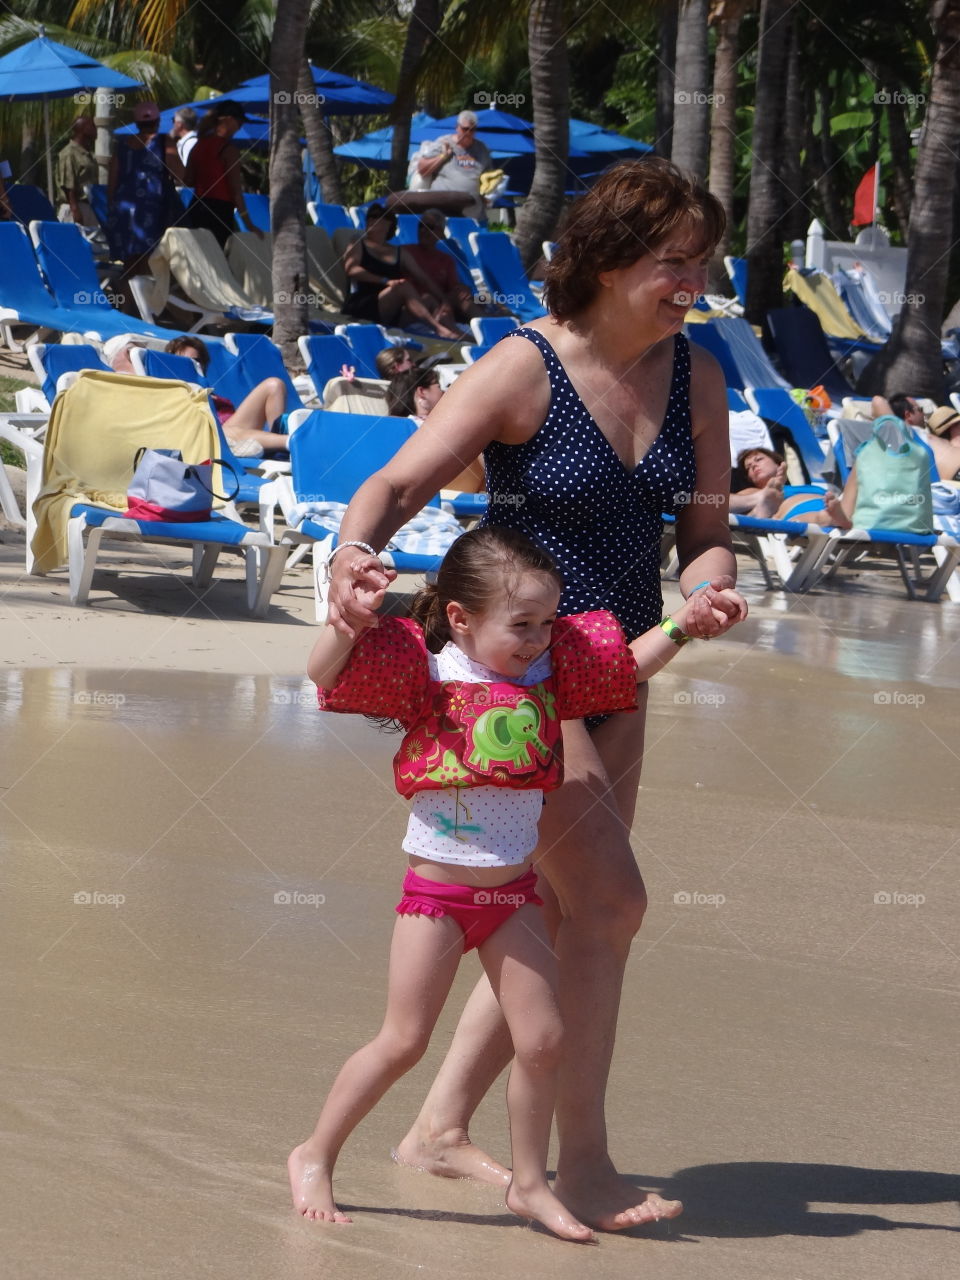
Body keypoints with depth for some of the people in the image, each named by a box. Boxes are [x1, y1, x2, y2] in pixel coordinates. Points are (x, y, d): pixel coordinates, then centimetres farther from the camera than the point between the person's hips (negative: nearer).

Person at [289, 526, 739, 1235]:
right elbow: (325, 674, -20)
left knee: (541, 1038, 4)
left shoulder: (549, 670, 3)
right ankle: (315, 1156, 16)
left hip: (514, 890, 5)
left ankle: (530, 1182, 19)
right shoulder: (426, 671, -13)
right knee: (403, 1042, -1)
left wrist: (683, 621, 4)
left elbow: (630, 666, 18)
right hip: (437, 888, -5)